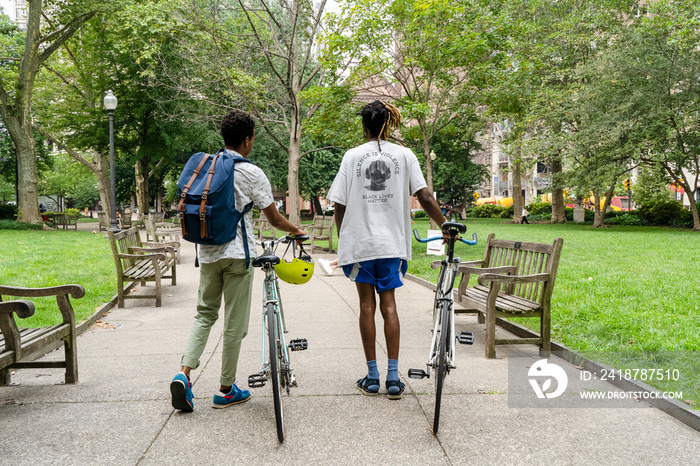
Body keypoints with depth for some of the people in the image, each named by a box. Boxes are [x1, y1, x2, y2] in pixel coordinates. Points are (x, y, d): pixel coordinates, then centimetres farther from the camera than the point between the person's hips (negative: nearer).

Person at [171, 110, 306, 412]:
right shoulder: (251, 173, -9)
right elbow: (274, 219, -2)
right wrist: (296, 230, 16)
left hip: (208, 252, 5)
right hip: (237, 253, -5)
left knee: (205, 313, 16)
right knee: (234, 323, 4)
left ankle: (184, 373, -1)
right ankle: (227, 390, 13)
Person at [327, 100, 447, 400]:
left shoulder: (352, 156, 0)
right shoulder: (404, 155, 1)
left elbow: (340, 206, -2)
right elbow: (425, 198, -5)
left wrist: (342, 239, 10)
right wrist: (445, 226, 6)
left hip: (359, 240, -1)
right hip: (391, 241, 1)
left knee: (367, 305, 7)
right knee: (388, 304, 8)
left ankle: (372, 376, 12)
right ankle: (393, 378, 6)